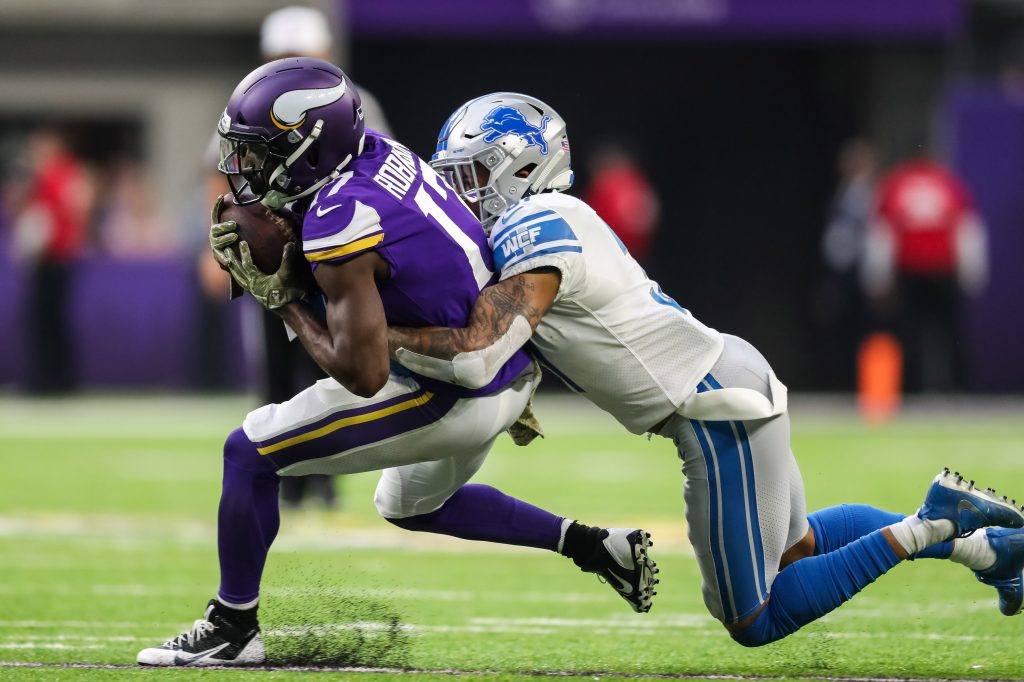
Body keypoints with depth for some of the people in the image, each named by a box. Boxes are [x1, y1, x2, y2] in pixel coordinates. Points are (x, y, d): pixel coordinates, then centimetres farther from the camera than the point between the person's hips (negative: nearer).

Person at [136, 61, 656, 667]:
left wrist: (282, 298, -12)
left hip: (454, 399, -9)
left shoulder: (339, 225, -26)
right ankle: (594, 545, 29)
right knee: (418, 503, 35)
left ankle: (233, 629, 8)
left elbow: (364, 373, -25)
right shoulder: (375, 149, -2)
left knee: (250, 453, -3)